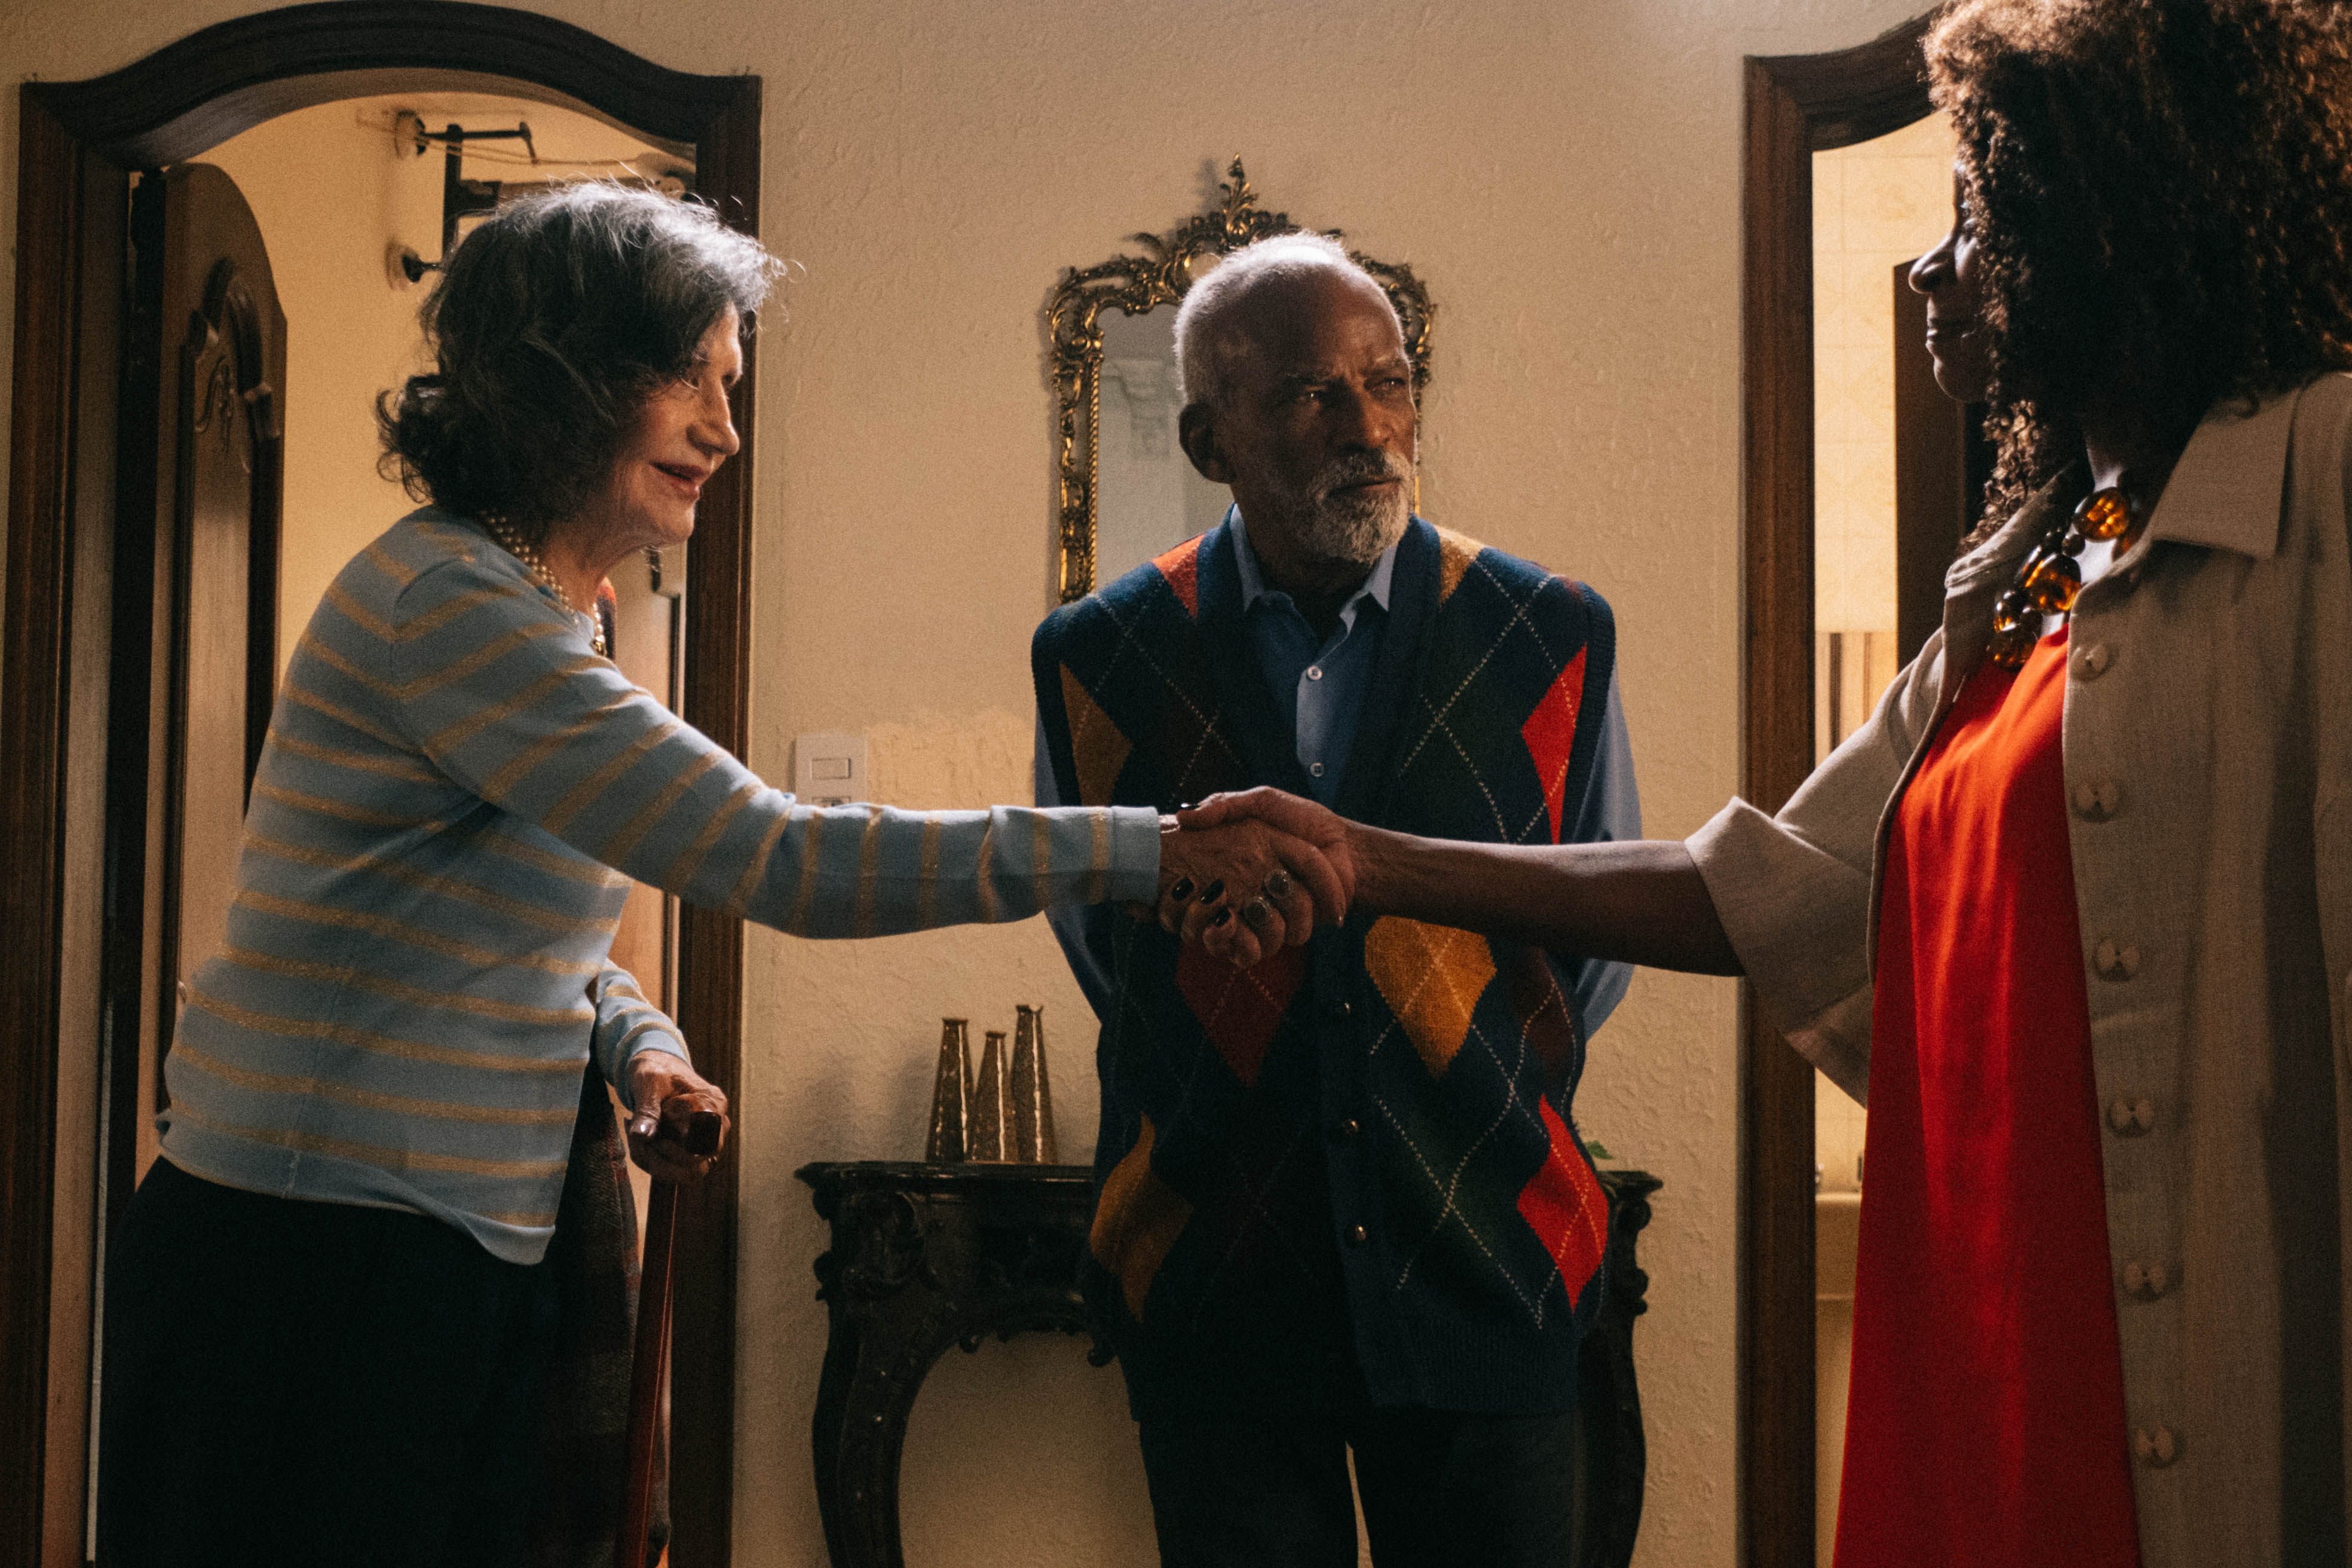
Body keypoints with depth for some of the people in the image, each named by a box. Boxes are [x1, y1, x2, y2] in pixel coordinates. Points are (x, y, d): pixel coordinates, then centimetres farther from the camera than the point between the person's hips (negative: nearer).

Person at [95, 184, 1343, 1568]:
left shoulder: (543, 617, 14)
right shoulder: (444, 599, -18)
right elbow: (780, 861, -24)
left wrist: (639, 1042, 1)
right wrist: (1152, 851, -24)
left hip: (472, 1265, 9)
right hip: (319, 1270, -9)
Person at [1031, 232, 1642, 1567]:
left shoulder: (1553, 636, 0)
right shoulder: (1097, 656, 0)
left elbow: (1600, 941, 11)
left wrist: (1479, 1117, 10)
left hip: (1487, 1270, 0)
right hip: (1212, 1290, 0)